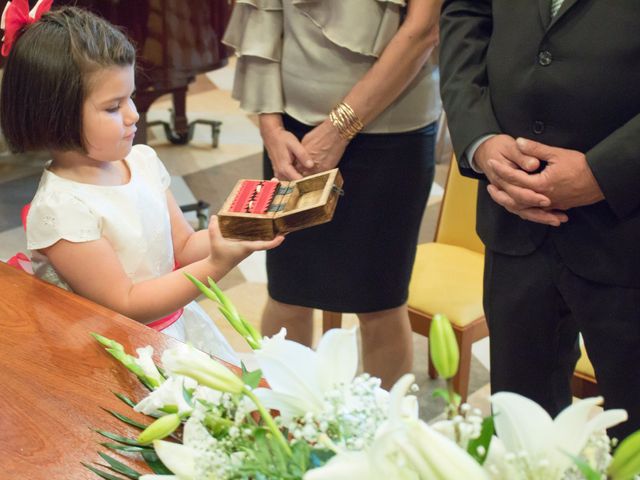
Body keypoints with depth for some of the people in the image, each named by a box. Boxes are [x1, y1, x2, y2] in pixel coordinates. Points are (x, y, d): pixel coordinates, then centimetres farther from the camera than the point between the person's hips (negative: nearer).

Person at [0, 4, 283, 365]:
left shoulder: (143, 160, 0)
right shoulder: (60, 211, -22)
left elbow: (184, 246, 8)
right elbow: (125, 305, -19)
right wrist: (216, 265, -25)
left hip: (177, 325, 7)